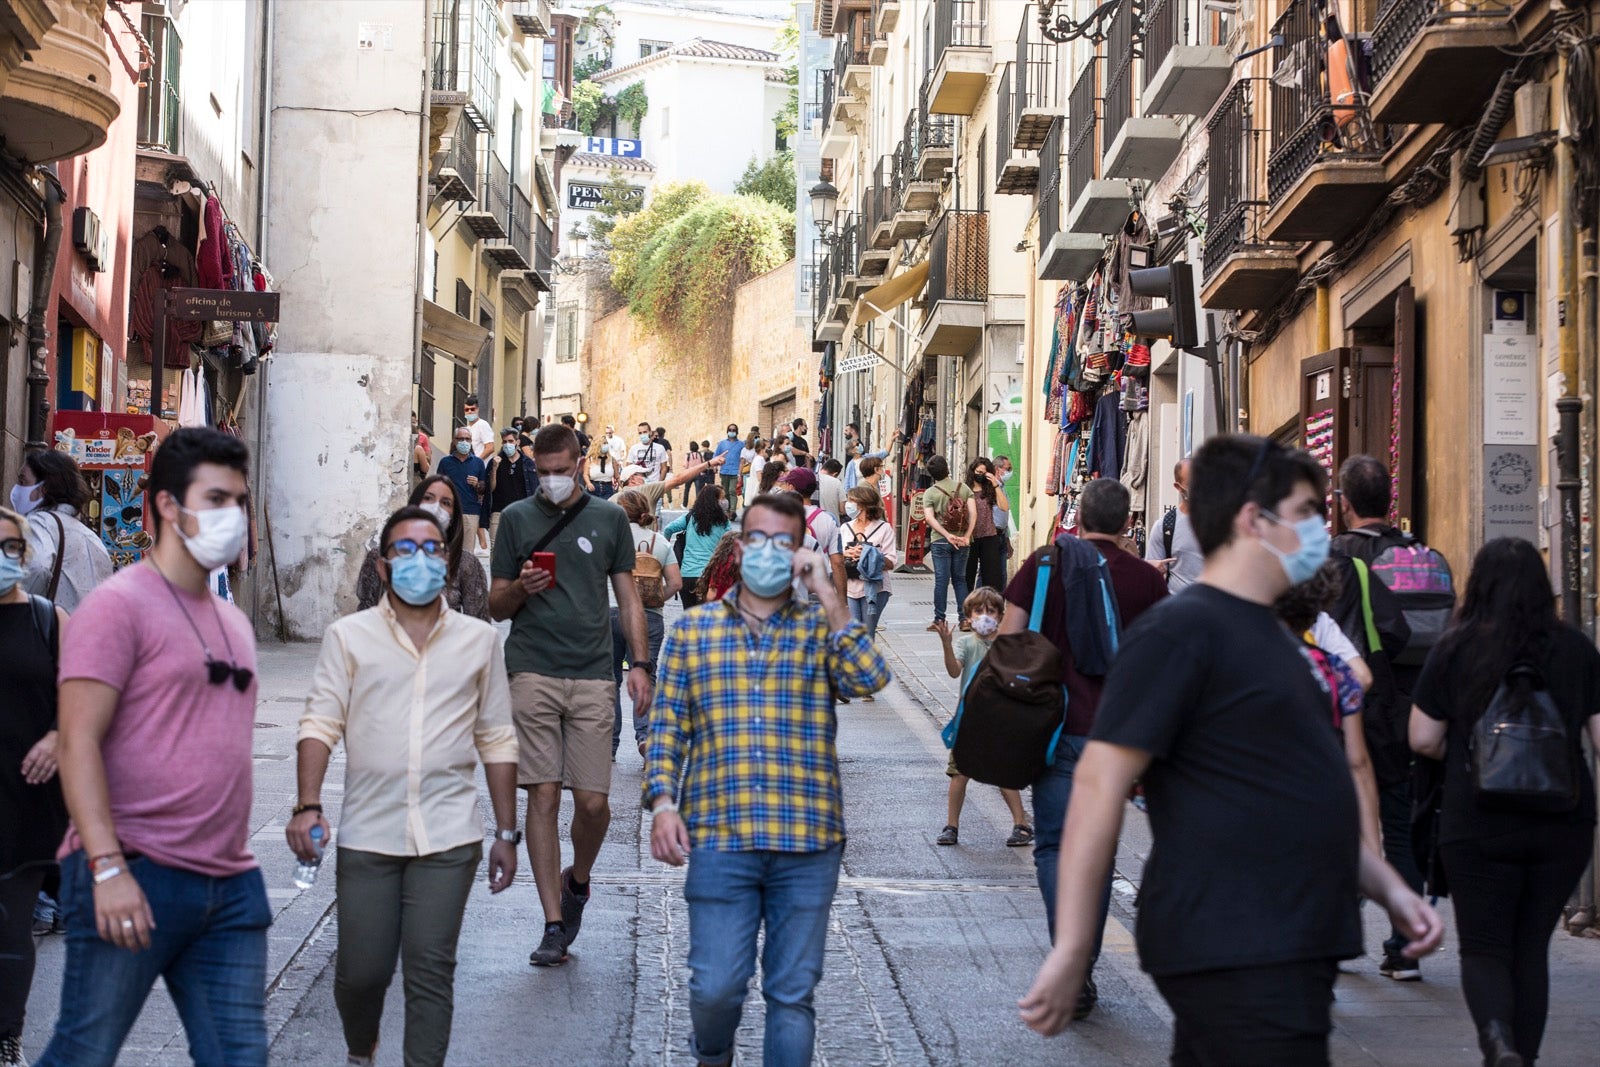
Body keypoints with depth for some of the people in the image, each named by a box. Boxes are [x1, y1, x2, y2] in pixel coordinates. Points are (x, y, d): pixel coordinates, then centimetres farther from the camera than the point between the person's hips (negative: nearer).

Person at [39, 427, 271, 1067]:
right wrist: (108, 867, -22)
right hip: (133, 876, -7)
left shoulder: (233, 621, 18)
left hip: (231, 886, 7)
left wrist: (232, 856, 17)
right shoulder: (118, 605, -6)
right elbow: (79, 741, -14)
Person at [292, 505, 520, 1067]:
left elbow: (497, 742, 12)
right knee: (361, 970, 4)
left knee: (431, 969, -4)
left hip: (449, 837, 0)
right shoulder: (349, 636, 5)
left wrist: (507, 834, 10)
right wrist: (308, 805, -14)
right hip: (367, 835, 0)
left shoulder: (479, 640, 9)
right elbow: (319, 724, 0)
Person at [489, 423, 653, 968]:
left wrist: (640, 663, 4)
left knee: (592, 801, -4)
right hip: (533, 673, 0)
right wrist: (522, 588, -10)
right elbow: (496, 605, 12)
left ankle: (578, 879, 28)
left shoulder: (609, 518, 11)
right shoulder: (517, 518, 9)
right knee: (543, 796, -4)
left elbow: (628, 597, 13)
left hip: (593, 676, 0)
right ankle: (554, 926, 2)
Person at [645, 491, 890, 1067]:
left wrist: (826, 593, -9)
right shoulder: (693, 628, 11)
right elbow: (667, 727, 9)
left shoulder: (821, 627, 9)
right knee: (716, 986, -3)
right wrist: (662, 803, -3)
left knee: (792, 993, 5)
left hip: (808, 843, 0)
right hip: (718, 839, 0)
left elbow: (869, 677, -10)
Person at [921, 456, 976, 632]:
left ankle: (939, 620, -1)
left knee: (941, 580, -1)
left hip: (940, 541, -2)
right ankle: (964, 619, 5)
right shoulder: (964, 488, 5)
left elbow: (929, 518, -13)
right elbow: (973, 513, -4)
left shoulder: (930, 493, -1)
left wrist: (947, 536, -16)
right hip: (961, 541, 2)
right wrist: (966, 536, -8)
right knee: (960, 579, 10)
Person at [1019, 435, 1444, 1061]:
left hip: (1288, 949, 9)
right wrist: (1071, 952, -19)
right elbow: (1099, 785, -16)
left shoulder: (1266, 635, 19)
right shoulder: (1181, 630, -11)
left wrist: (1387, 888, 18)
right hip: (1234, 957, -9)